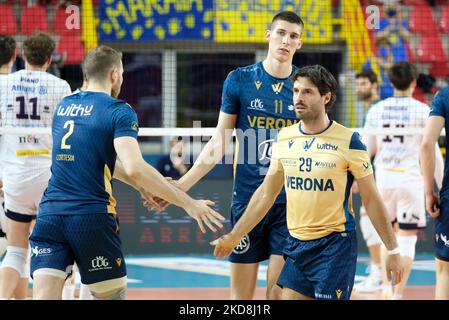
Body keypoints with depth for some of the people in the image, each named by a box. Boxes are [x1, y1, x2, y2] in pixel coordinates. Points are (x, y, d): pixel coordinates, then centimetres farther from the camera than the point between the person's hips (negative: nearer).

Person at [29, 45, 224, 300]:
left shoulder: (64, 106, 16)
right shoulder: (119, 111, -4)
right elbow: (134, 168, -18)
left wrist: (142, 186, 32)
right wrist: (188, 204, -14)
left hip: (50, 212, 5)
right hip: (92, 219, -5)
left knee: (44, 296, -6)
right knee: (113, 295, 12)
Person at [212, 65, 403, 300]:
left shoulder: (348, 140, -8)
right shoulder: (284, 138, 6)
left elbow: (371, 199, -4)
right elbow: (266, 194, 15)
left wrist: (392, 250, -4)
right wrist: (233, 237, 16)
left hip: (335, 245, -5)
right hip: (296, 244, 5)